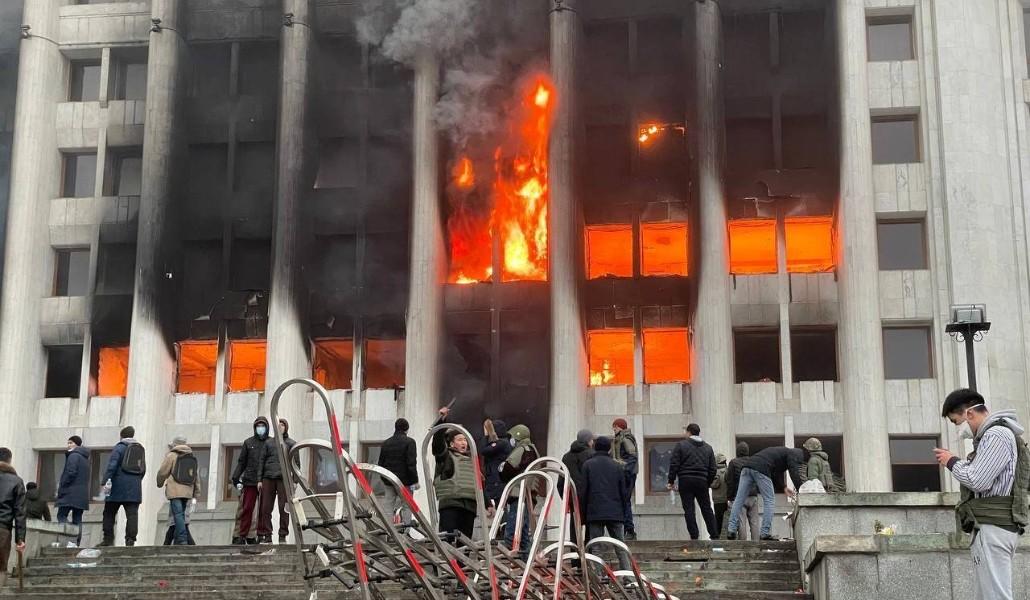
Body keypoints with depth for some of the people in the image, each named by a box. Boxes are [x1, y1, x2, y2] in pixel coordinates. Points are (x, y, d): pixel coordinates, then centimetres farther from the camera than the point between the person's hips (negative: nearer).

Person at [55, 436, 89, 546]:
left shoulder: (73, 455, -7)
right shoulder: (85, 458, 21)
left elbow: (70, 472, -18)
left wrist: (61, 486, -9)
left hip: (70, 493, -8)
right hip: (82, 495, 8)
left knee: (61, 516, -7)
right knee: (77, 519, 7)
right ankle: (77, 542, 2)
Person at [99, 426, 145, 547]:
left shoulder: (119, 447, -4)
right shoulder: (140, 449, 15)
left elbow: (112, 465, -15)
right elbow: (143, 470, 19)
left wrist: (106, 481, -17)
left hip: (118, 487, -4)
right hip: (135, 488, 4)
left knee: (109, 513, 7)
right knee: (132, 514, -1)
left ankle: (108, 539, 5)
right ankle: (130, 540, -9)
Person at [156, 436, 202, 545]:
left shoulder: (171, 455, -1)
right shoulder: (192, 458, 15)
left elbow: (162, 473, 1)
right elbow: (196, 477, 15)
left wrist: (160, 483, 23)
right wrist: (195, 496, 18)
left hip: (174, 491, -6)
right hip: (187, 492, 6)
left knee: (178, 515, -10)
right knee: (181, 516, 11)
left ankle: (182, 540, -20)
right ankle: (178, 541, 10)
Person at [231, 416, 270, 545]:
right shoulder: (248, 442, 12)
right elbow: (241, 462, 11)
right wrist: (236, 478, 2)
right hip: (250, 481, 0)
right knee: (246, 509, -5)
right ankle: (241, 535, -4)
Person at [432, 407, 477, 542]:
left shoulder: (471, 460, 23)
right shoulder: (445, 456, 7)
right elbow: (438, 441, -11)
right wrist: (442, 420, -21)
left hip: (470, 504, 6)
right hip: (450, 504, -6)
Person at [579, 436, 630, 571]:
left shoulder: (588, 464, 2)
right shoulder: (617, 466, 8)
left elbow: (583, 491, -1)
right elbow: (623, 491, 8)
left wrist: (583, 512, 6)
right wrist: (622, 511, 18)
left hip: (594, 512, -2)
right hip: (615, 513, 2)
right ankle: (626, 572, -4)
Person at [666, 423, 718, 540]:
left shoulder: (681, 445, 0)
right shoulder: (708, 448, 13)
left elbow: (674, 464, -5)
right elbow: (713, 469, 11)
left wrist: (671, 481, 1)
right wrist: (708, 483, 19)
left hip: (685, 481, -3)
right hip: (702, 481, 3)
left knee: (689, 509, -1)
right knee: (707, 509, 10)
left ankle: (694, 536, -6)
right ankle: (714, 536, 7)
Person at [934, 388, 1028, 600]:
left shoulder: (996, 435, -11)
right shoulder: (992, 436, 21)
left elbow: (978, 481, -17)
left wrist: (952, 462, -3)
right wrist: (955, 462, 10)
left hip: (993, 527, -11)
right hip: (993, 527, 11)